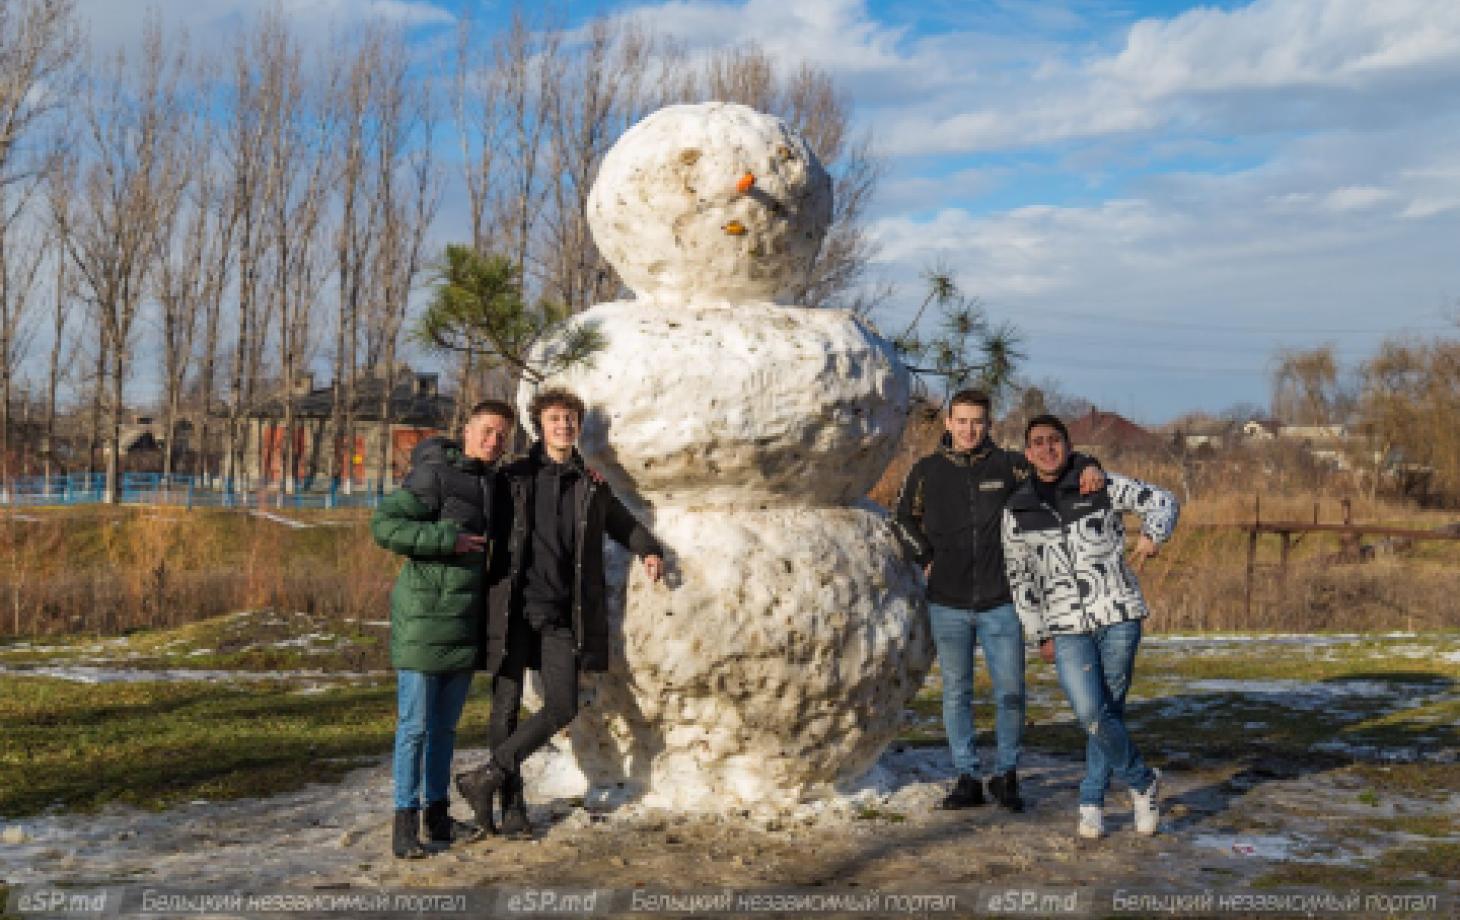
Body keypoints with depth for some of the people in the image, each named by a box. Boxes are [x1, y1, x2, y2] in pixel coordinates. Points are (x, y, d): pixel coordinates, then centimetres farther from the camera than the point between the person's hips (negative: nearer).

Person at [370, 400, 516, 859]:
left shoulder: (494, 484, 13)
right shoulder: (434, 476, -10)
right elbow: (384, 525, -16)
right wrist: (446, 539, -22)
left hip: (466, 623, 7)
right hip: (424, 619, -7)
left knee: (446, 724, 15)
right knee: (415, 725, -3)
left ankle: (437, 808, 26)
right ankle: (406, 820, 5)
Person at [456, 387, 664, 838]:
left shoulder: (591, 485, 11)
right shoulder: (513, 477, 5)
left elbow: (624, 524, 25)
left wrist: (650, 550, 7)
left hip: (560, 614, 2)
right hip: (512, 609, -2)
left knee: (562, 707, -7)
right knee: (506, 708, 2)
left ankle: (486, 776, 7)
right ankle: (512, 807, 14)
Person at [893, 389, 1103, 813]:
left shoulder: (1007, 465, 0)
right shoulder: (926, 471, 3)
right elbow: (904, 519, 16)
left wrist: (1089, 467, -16)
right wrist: (926, 559, 4)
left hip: (999, 603, -1)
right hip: (948, 604, 1)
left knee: (1011, 692, 2)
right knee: (956, 693, 8)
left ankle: (1006, 775, 19)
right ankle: (967, 778, 19)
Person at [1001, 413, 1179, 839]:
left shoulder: (1102, 487, 2)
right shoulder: (1017, 511, 6)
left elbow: (1162, 501, 11)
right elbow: (1020, 578, 11)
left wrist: (1152, 536, -9)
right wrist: (1041, 636, 10)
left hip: (1118, 615, 0)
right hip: (1066, 627, 0)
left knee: (1109, 710, 2)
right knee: (1091, 714, -11)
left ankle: (1091, 801, 20)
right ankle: (1143, 782, 13)